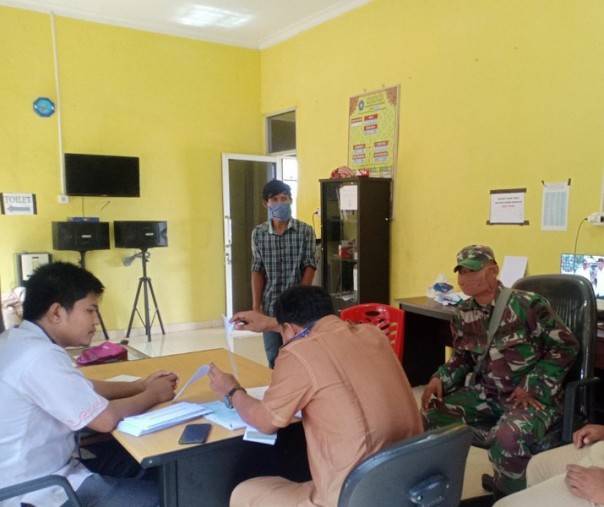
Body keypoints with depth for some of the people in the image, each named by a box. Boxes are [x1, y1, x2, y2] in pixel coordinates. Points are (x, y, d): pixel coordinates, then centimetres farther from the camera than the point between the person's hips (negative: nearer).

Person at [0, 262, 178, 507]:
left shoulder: (20, 340, 4)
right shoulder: (39, 355, -27)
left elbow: (83, 388, 13)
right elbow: (106, 419, -26)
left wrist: (140, 385, 2)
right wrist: (152, 395, -8)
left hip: (28, 472, 10)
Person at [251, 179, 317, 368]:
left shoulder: (305, 231, -3)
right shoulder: (258, 233, 2)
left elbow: (310, 267, -4)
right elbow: (257, 271, 3)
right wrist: (256, 306, -1)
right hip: (270, 306, 2)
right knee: (273, 358, 11)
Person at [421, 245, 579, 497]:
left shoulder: (527, 304, -14)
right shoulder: (463, 315, 3)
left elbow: (565, 346, -9)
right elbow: (462, 357, 16)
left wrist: (532, 387, -16)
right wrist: (440, 379, -4)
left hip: (534, 397, -5)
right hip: (487, 394, 6)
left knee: (508, 437, -35)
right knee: (428, 415, -10)